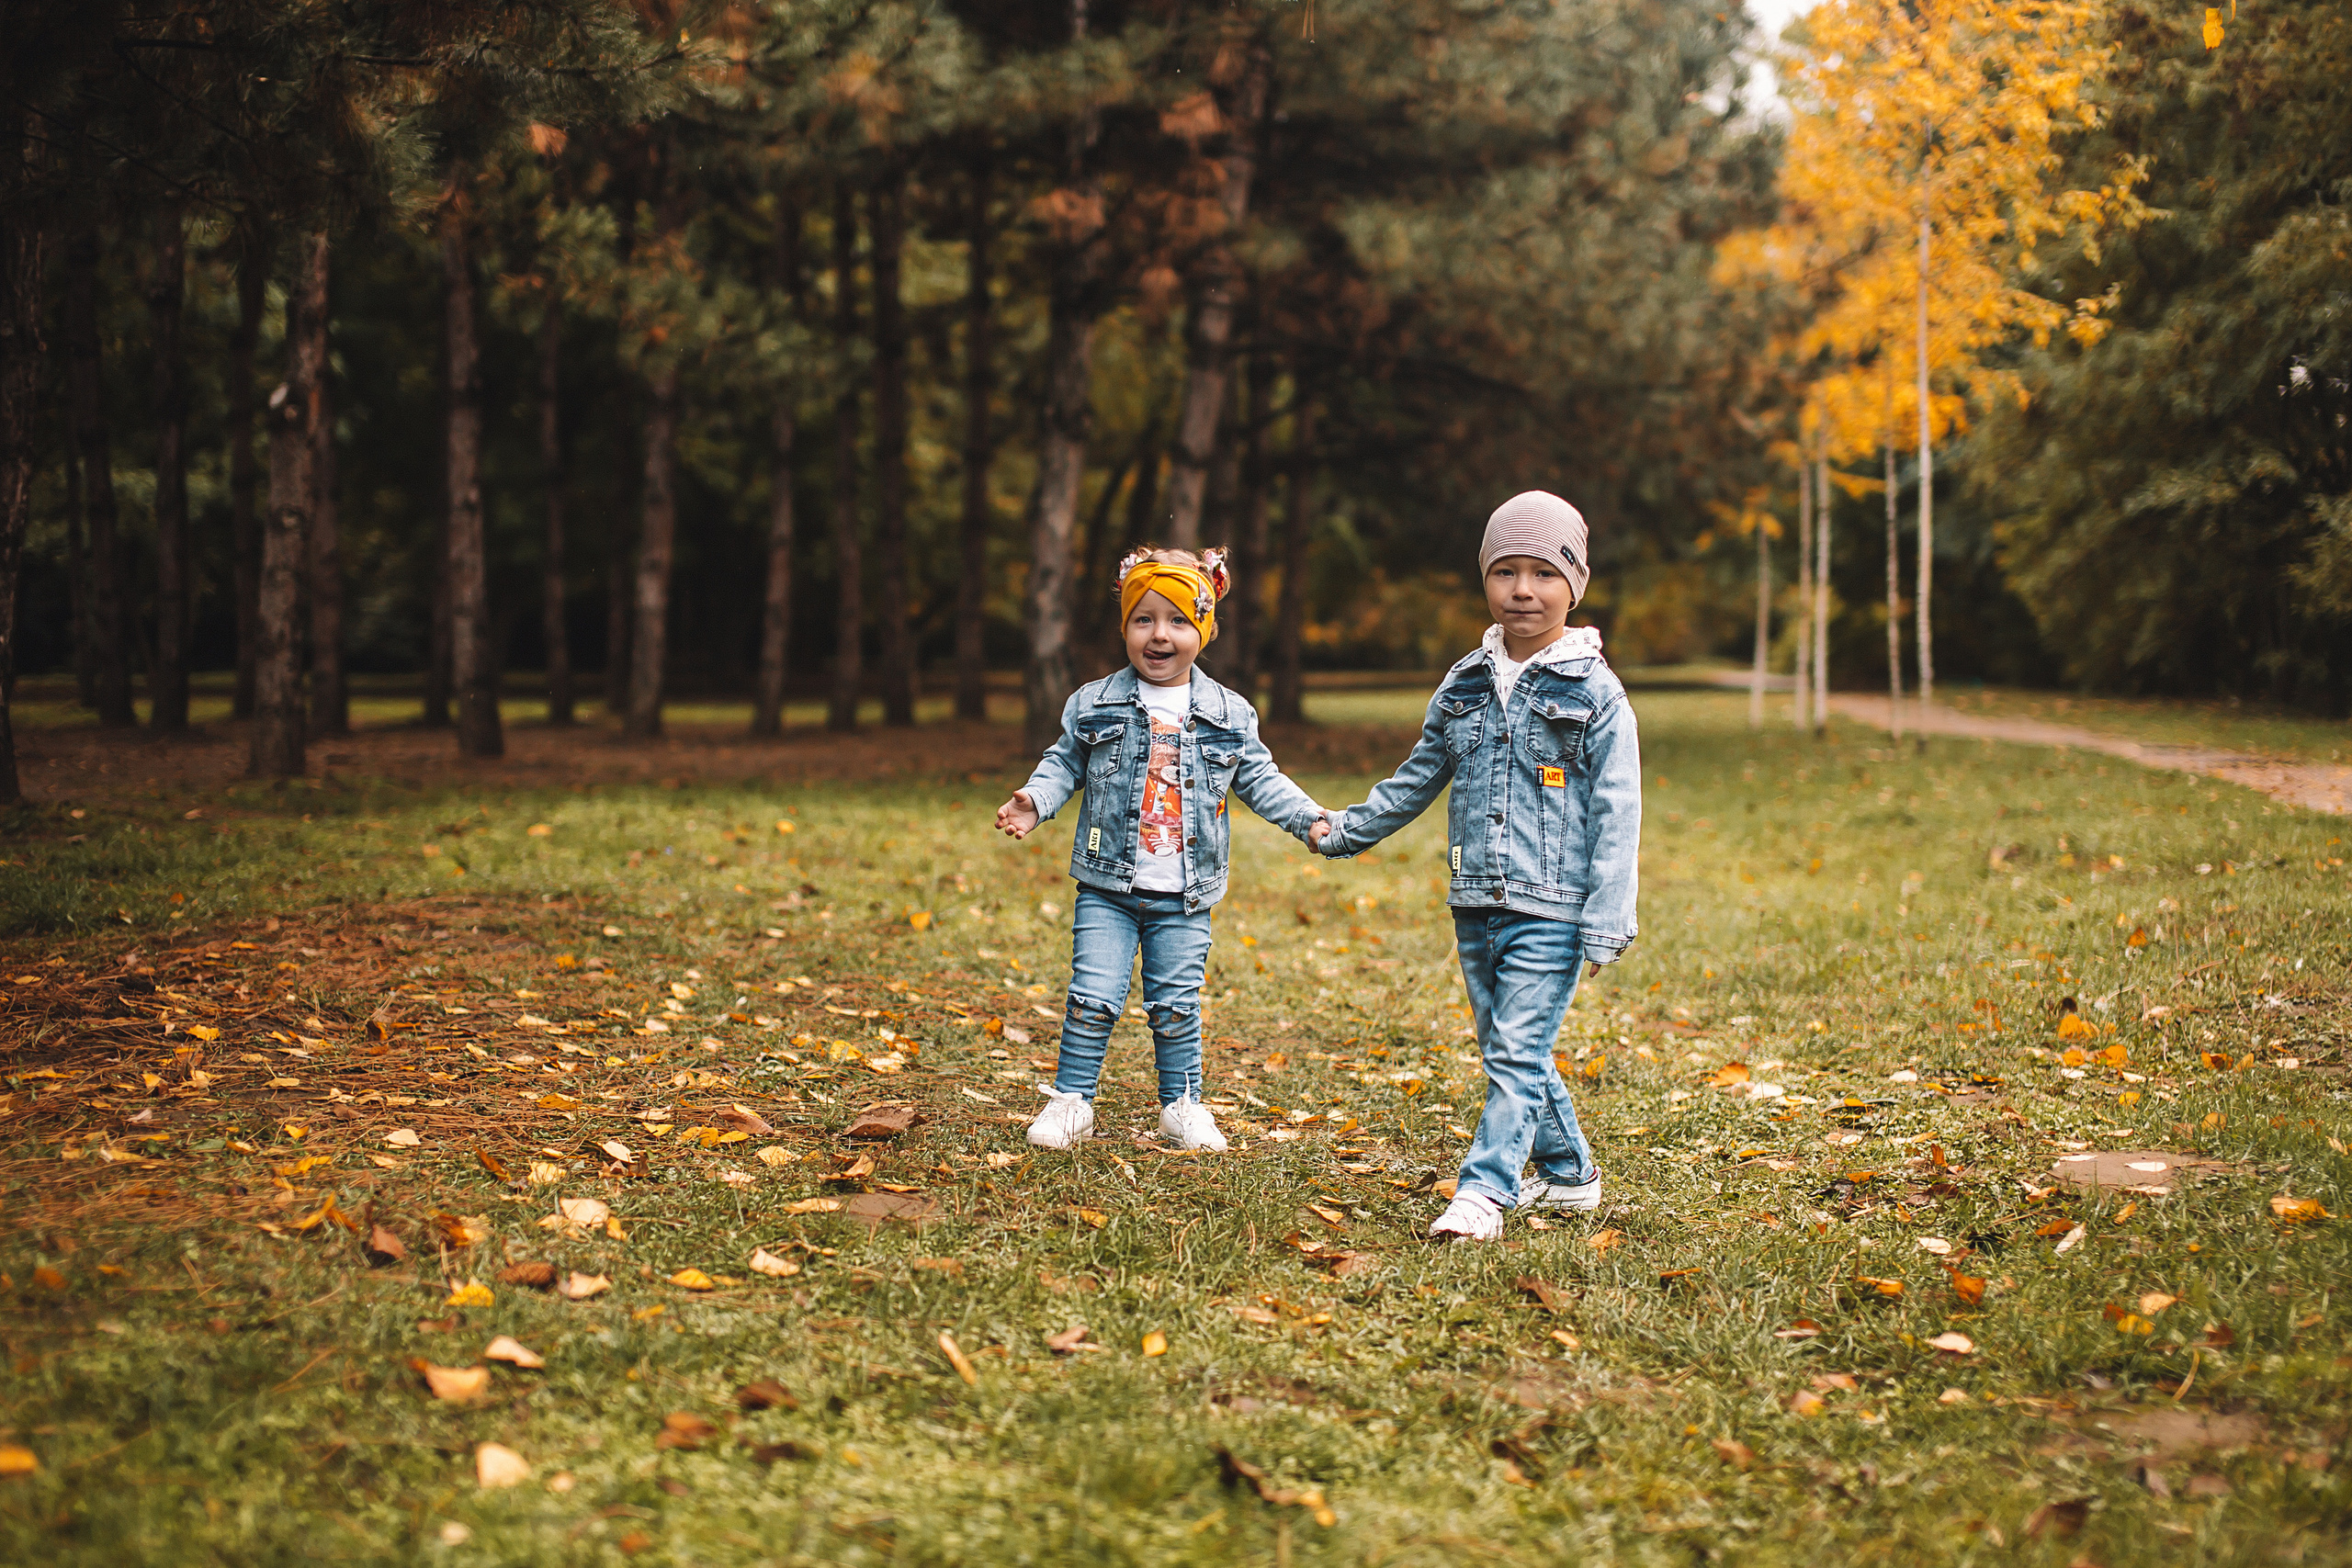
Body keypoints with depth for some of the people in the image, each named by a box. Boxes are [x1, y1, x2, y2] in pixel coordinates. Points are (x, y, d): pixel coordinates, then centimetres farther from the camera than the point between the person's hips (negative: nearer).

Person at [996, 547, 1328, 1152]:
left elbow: (1258, 779, 9)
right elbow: (1065, 764, 7)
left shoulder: (1229, 714, 2)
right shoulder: (1094, 704, 1)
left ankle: (1182, 1105, 22)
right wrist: (1033, 800, -10)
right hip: (1108, 886, 0)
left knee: (1176, 1004, 7)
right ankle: (1070, 1100, 11)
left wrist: (1308, 819, -1)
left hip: (1184, 897, 1)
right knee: (1093, 996, -2)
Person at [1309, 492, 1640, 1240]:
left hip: (1550, 910, -6)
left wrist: (1608, 919, -13)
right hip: (1475, 905, 6)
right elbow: (1418, 778, 24)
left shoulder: (1594, 693, -5)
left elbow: (1616, 812, -7)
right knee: (1507, 1052, 13)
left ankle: (1485, 1191, -11)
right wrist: (1349, 829, 25)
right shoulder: (1464, 686, 10)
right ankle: (1568, 1172, 29)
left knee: (1517, 1053, -10)